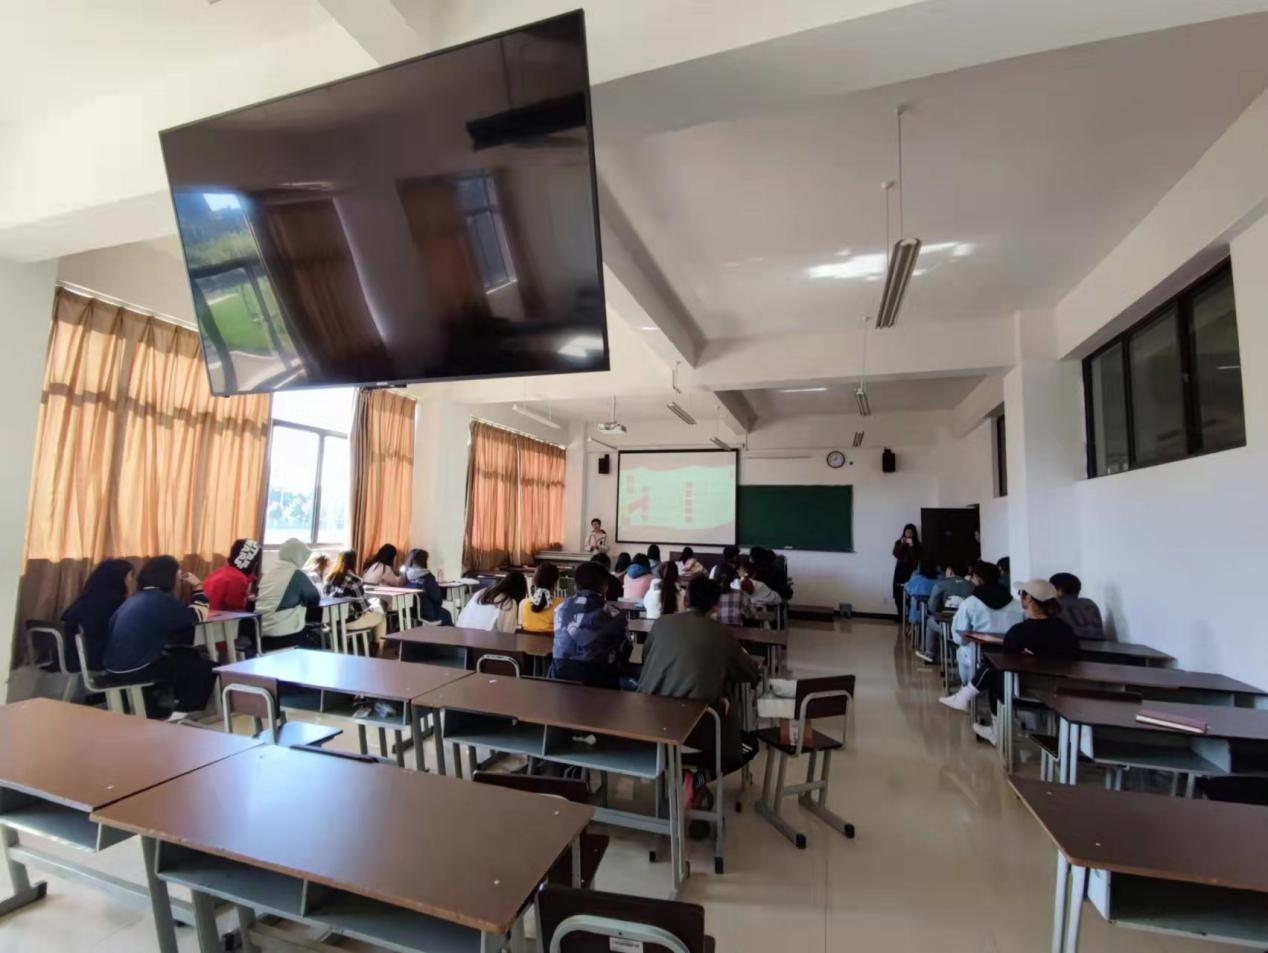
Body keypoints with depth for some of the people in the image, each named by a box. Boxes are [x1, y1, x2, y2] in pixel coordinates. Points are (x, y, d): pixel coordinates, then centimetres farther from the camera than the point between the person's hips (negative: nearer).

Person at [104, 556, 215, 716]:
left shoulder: (135, 597, 12)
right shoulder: (162, 599, -13)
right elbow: (199, 615, -2)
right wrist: (198, 586, 5)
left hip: (116, 667, 9)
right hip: (136, 669, -9)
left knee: (187, 657, 25)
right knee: (205, 666, 2)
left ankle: (178, 701, 31)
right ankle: (183, 711, 11)